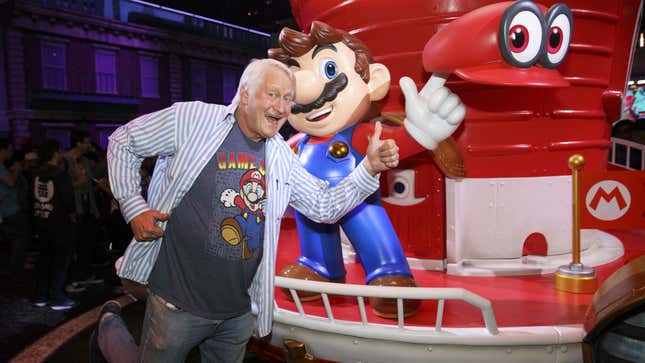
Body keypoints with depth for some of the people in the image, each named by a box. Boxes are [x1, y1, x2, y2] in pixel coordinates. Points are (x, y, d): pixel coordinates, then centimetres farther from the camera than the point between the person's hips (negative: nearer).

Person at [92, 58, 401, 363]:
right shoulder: (194, 119, -10)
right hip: (178, 303, -4)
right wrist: (134, 209, -9)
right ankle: (109, 326, 40)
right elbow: (123, 141, 0)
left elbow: (324, 206, 5)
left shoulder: (281, 156, 3)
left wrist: (370, 168, -9)